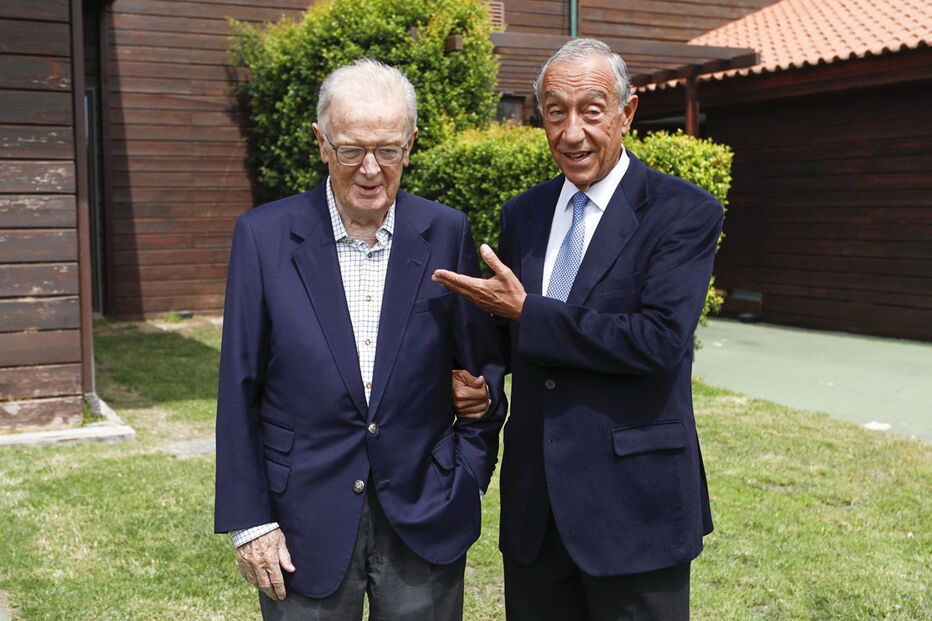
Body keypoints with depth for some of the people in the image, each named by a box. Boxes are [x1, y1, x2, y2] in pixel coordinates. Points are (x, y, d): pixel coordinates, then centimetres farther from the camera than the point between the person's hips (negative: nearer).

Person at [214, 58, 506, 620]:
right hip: (306, 523, -1)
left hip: (425, 518, 1)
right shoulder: (264, 235, -4)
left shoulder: (448, 234, -2)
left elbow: (482, 365, 6)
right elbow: (240, 390, -2)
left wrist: (468, 479, -1)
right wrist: (249, 520, -3)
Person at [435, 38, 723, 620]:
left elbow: (659, 340, -21)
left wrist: (527, 312, -16)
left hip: (633, 504, -5)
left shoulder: (684, 213, -9)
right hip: (534, 502, 5)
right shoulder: (523, 213, 9)